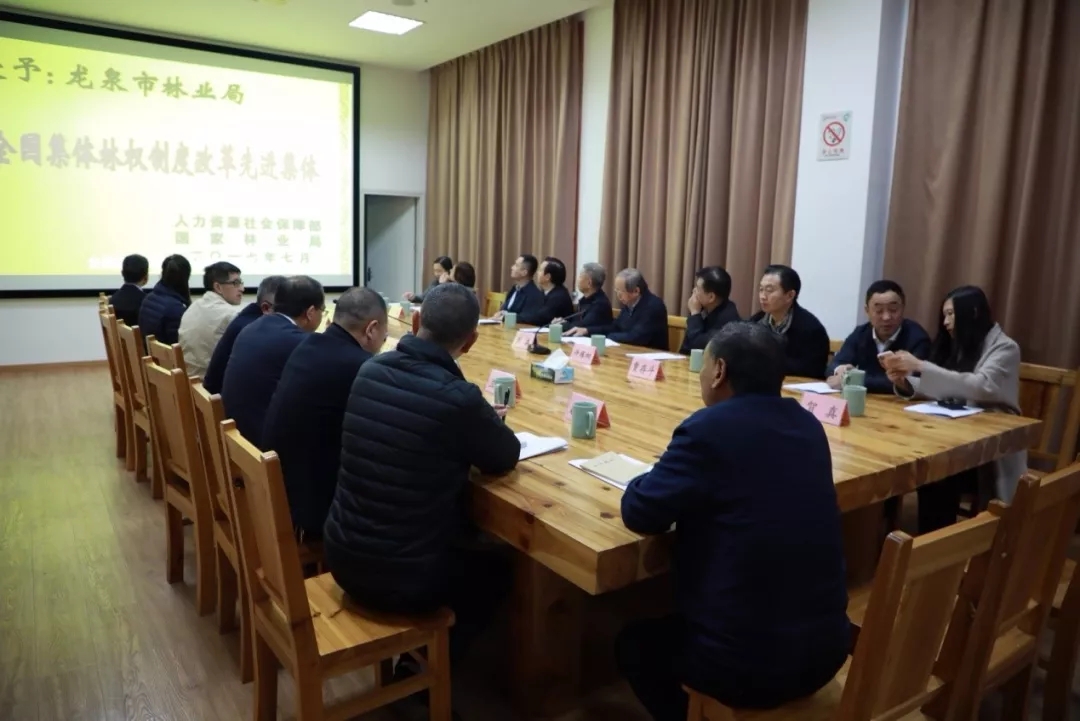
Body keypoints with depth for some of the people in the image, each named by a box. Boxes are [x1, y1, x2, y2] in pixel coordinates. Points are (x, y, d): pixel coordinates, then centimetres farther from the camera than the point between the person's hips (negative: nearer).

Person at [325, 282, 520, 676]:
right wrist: (486, 423, 15)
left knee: (468, 548, 33)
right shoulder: (458, 397, -23)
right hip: (401, 576, -6)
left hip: (342, 554, 6)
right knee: (495, 569, 24)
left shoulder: (370, 370, -5)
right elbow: (506, 456, -4)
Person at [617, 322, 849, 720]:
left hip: (748, 661, -7)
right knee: (670, 622, 33)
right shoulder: (807, 425, 3)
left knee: (634, 642, 22)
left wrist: (676, 476, 6)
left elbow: (639, 512, -12)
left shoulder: (709, 428, -19)